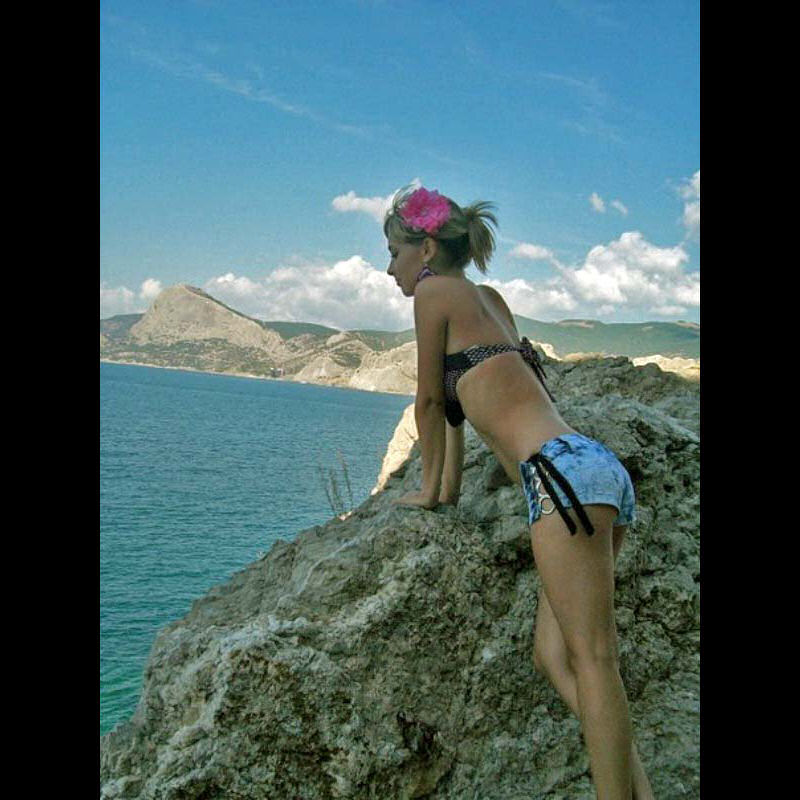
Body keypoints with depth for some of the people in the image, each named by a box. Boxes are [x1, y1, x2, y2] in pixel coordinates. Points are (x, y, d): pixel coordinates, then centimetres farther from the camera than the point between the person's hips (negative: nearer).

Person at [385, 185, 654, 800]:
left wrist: (430, 489, 24)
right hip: (599, 472, 9)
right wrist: (449, 489, 40)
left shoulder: (434, 291, 4)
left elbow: (430, 401, 11)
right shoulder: (489, 299, 28)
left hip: (564, 472, -9)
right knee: (554, 657, 8)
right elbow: (460, 400, 34)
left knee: (591, 660, -11)